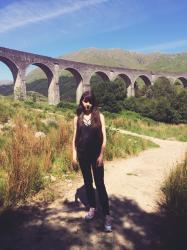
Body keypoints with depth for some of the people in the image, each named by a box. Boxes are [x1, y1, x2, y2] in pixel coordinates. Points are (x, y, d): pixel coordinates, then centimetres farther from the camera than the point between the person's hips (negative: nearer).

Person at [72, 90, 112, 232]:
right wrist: (74, 154, 1)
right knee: (87, 182, 13)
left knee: (99, 184, -3)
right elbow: (75, 137, 5)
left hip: (96, 154, -3)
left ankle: (107, 215, 4)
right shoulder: (77, 118, 3)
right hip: (82, 155, 3)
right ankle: (92, 208, 29)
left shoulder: (99, 116, -4)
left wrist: (101, 155, -11)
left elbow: (104, 137, -6)